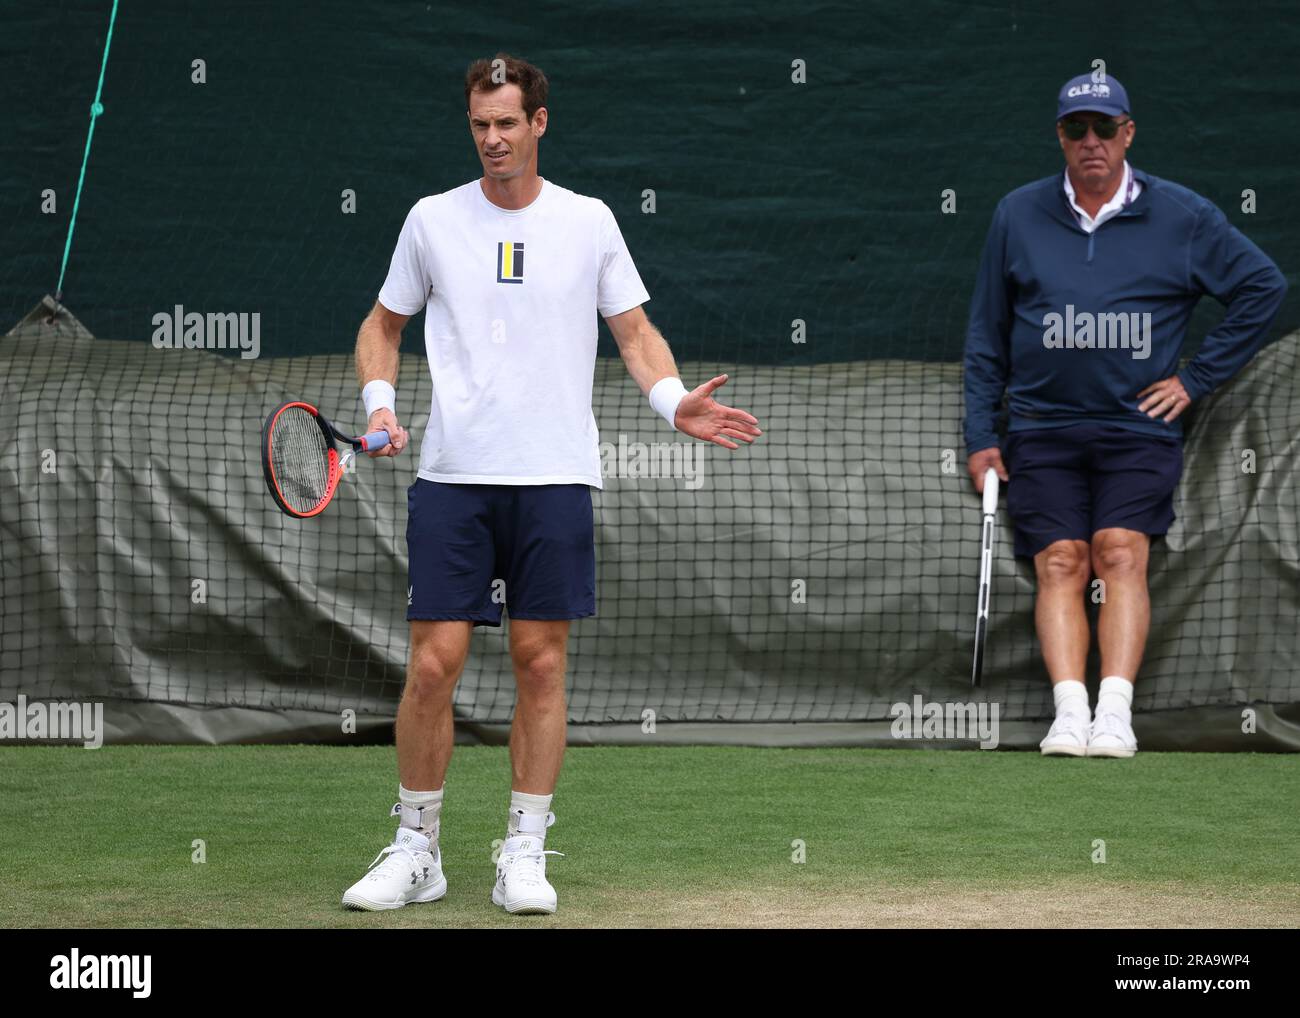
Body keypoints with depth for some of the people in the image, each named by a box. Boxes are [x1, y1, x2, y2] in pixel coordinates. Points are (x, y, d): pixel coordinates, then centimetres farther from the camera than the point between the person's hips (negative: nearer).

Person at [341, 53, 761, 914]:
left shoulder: (588, 222, 6)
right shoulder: (434, 220, 6)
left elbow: (636, 331, 10)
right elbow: (383, 326, 17)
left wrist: (675, 400, -8)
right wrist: (380, 404, -1)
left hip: (555, 482, 0)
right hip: (451, 479, 0)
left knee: (542, 665, 0)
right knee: (434, 664, -4)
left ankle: (525, 856, 9)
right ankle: (416, 850, 8)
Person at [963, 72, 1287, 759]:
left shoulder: (1182, 216, 4)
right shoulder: (1018, 215, 9)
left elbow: (1263, 286, 11)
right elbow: (986, 333, 15)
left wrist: (1198, 378, 6)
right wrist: (980, 435, 9)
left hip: (1139, 426, -1)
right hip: (1042, 430, 2)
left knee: (1121, 553, -19)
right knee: (1060, 563, -12)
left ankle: (1115, 712, -25)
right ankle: (1069, 711, -20)